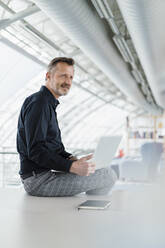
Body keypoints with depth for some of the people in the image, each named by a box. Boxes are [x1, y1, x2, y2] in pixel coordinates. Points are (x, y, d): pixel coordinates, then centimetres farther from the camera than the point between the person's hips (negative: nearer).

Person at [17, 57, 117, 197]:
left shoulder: (49, 104, 17)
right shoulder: (38, 102, -15)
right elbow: (35, 151, -23)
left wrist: (72, 158, 2)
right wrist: (72, 167, -28)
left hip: (47, 172, 10)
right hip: (38, 179, -10)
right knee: (108, 175, -12)